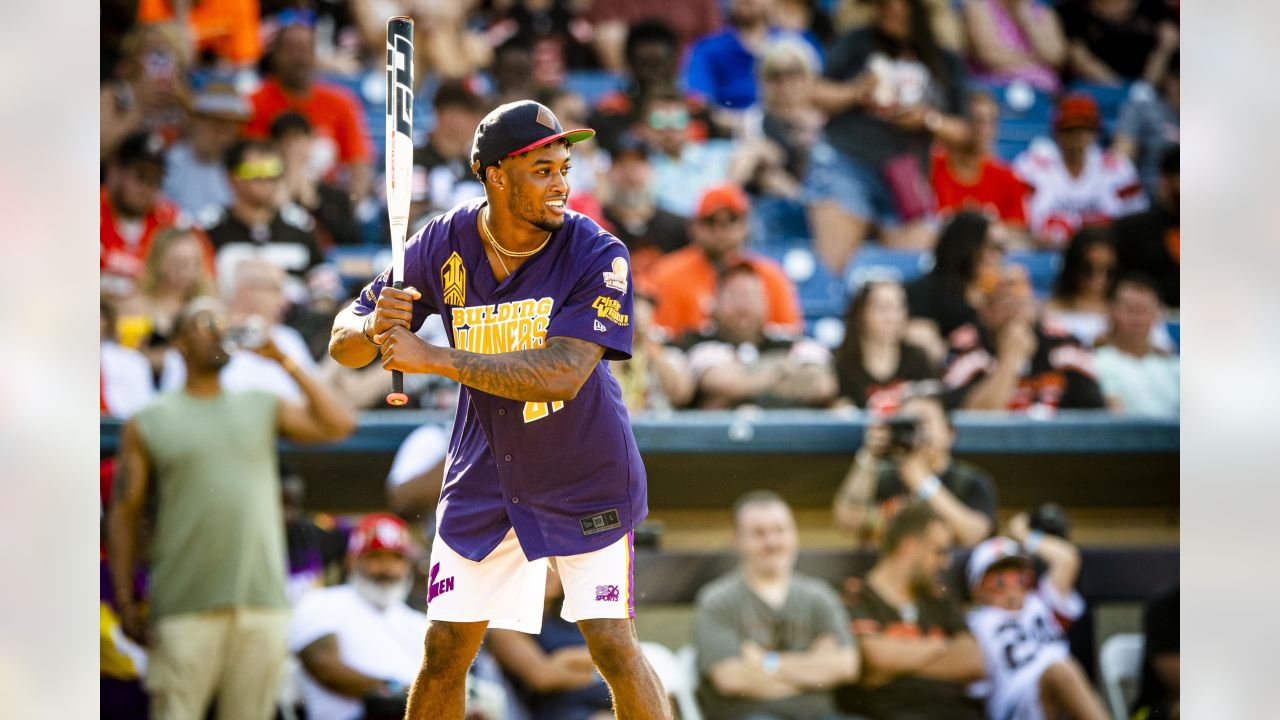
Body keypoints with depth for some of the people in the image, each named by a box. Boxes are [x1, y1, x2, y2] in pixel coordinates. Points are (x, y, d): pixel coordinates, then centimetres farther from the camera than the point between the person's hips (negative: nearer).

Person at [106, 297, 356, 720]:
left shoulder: (262, 410, 16)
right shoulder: (150, 423, 8)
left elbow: (338, 425, 3)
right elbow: (123, 513, 5)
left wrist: (284, 362, 2)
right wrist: (126, 603, -3)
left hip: (263, 605, 3)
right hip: (185, 611, -3)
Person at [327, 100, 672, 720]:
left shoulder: (599, 256, -21)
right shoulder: (444, 245, -10)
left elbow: (563, 373, -32)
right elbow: (344, 343, -4)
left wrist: (436, 359, -35)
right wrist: (374, 328, -29)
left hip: (584, 477, -3)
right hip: (484, 475, 3)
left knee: (613, 647, -10)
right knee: (444, 652, 4)